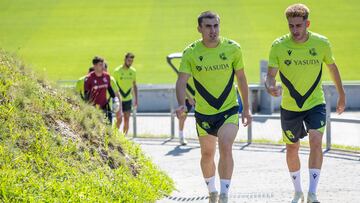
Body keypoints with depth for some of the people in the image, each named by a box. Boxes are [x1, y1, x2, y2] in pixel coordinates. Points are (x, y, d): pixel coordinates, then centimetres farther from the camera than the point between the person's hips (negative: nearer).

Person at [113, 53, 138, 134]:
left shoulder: (133, 71, 5)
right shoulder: (117, 71, -8)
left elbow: (134, 85, 14)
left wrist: (136, 99, 10)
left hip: (128, 99, 4)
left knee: (126, 120, 3)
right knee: (119, 120, -7)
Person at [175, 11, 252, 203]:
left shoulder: (232, 48, -7)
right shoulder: (190, 53, -9)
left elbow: (241, 78, 5)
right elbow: (182, 81, -15)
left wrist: (246, 108, 8)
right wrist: (181, 104, -33)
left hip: (229, 110, -1)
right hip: (203, 113, 1)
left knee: (225, 147, -22)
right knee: (207, 154, 13)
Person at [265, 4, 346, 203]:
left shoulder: (321, 43, -10)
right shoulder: (278, 46, -13)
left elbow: (332, 67, 8)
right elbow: (270, 75, -14)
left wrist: (341, 95, 15)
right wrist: (271, 87, -38)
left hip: (315, 104, -1)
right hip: (290, 106, 1)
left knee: (316, 142, -21)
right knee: (292, 149, 13)